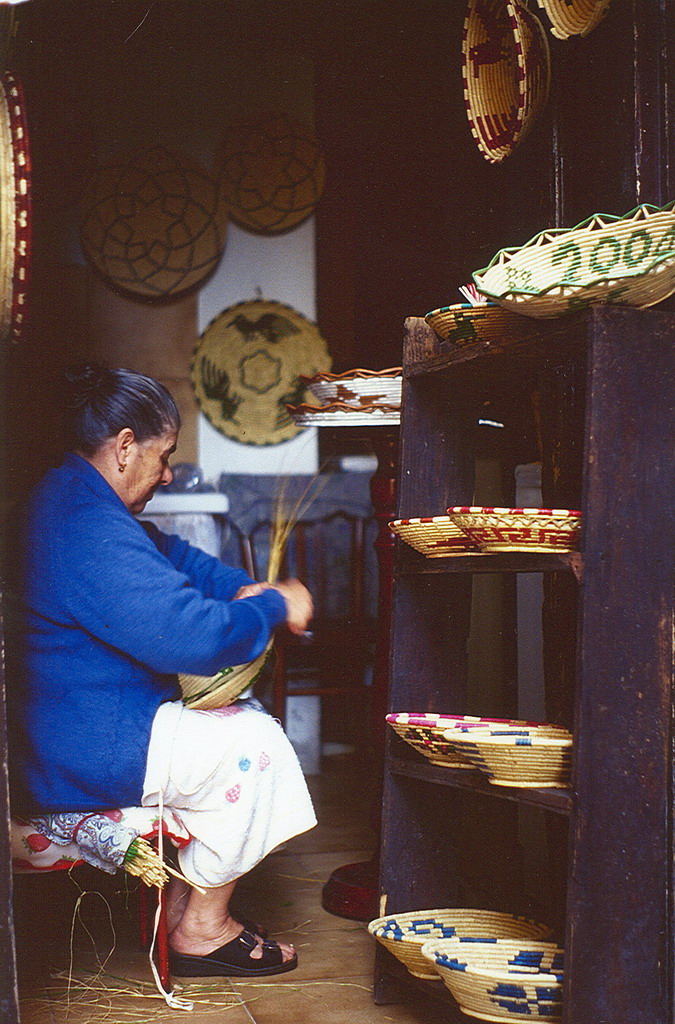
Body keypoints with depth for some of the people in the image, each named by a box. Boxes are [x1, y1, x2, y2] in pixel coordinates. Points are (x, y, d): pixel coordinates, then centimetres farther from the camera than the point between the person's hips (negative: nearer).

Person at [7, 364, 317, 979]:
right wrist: (276, 606, -15)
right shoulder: (91, 531, -28)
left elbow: (169, 553, 21)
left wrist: (243, 588, 5)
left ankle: (182, 903, 20)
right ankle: (202, 931, 7)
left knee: (243, 716, 18)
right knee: (255, 743, -6)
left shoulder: (68, 499, 10)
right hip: (83, 758, -11)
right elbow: (194, 637, -32)